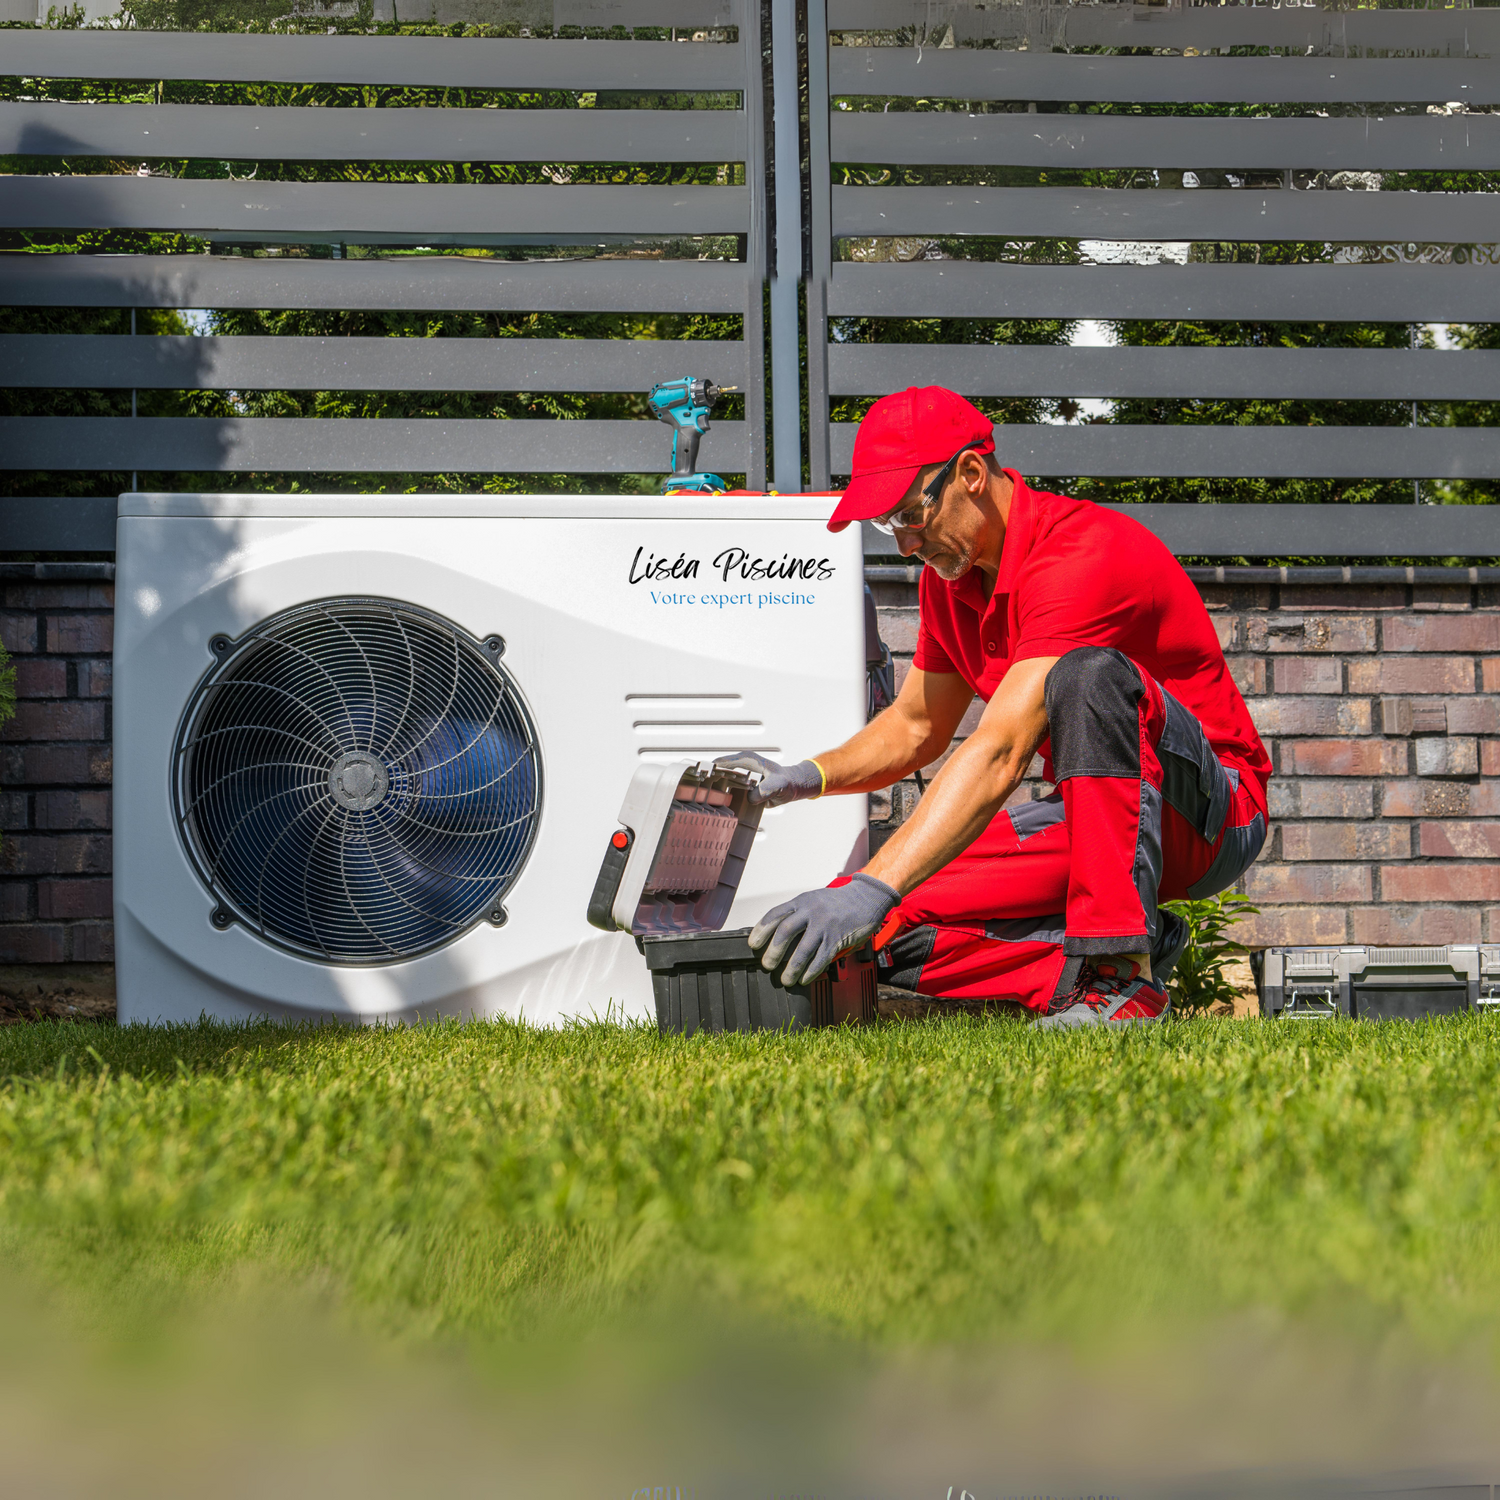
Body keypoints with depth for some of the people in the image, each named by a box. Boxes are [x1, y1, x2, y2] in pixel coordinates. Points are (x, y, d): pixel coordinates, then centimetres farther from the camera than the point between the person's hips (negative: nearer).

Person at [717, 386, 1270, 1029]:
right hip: (1085, 816, 8)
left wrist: (871, 890, -42)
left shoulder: (1081, 554, -25)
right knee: (889, 928, -12)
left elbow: (999, 754, -35)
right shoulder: (949, 575, 4)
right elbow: (914, 728, 18)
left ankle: (1121, 966, -35)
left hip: (1210, 812, -7)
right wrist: (805, 778, -3)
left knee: (1090, 674, -38)